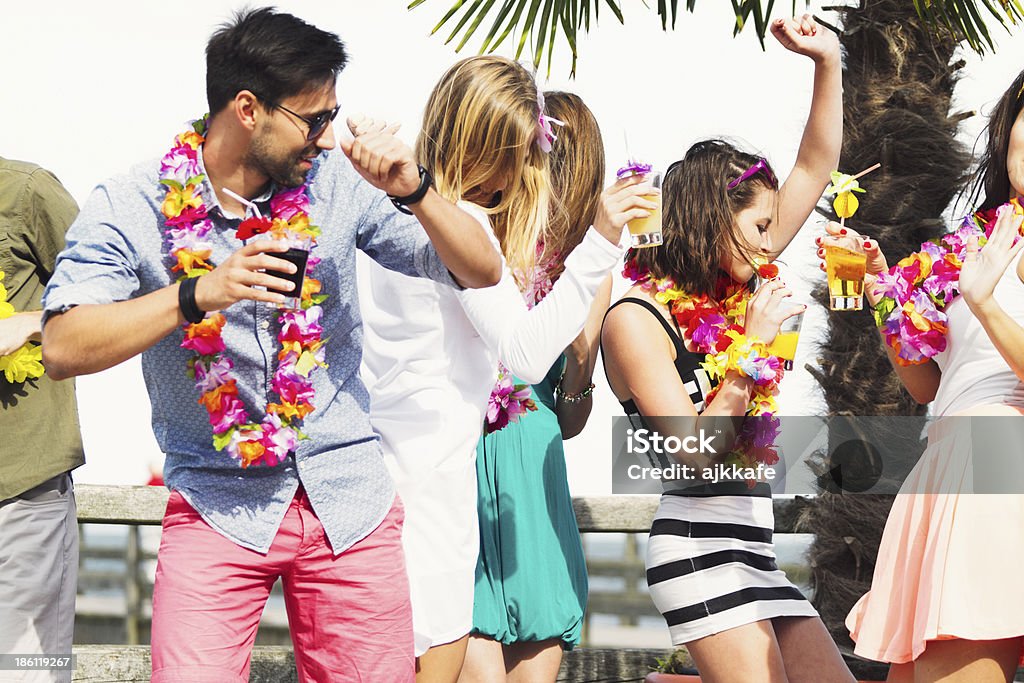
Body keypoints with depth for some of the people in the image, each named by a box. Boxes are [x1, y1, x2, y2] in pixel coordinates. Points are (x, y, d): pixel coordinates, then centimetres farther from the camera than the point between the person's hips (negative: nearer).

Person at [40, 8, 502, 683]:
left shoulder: (338, 182, 0)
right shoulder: (130, 209, -6)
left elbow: (482, 272, 2)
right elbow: (63, 347, -18)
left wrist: (413, 191, -16)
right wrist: (201, 293, -28)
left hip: (350, 499, 3)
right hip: (220, 508, -2)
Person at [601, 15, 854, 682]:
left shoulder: (730, 292, 13)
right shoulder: (637, 319, -7)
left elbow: (814, 170, 17)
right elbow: (700, 452, -15)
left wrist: (828, 61, 11)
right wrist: (753, 345, -11)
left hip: (753, 550, 8)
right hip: (698, 546, -8)